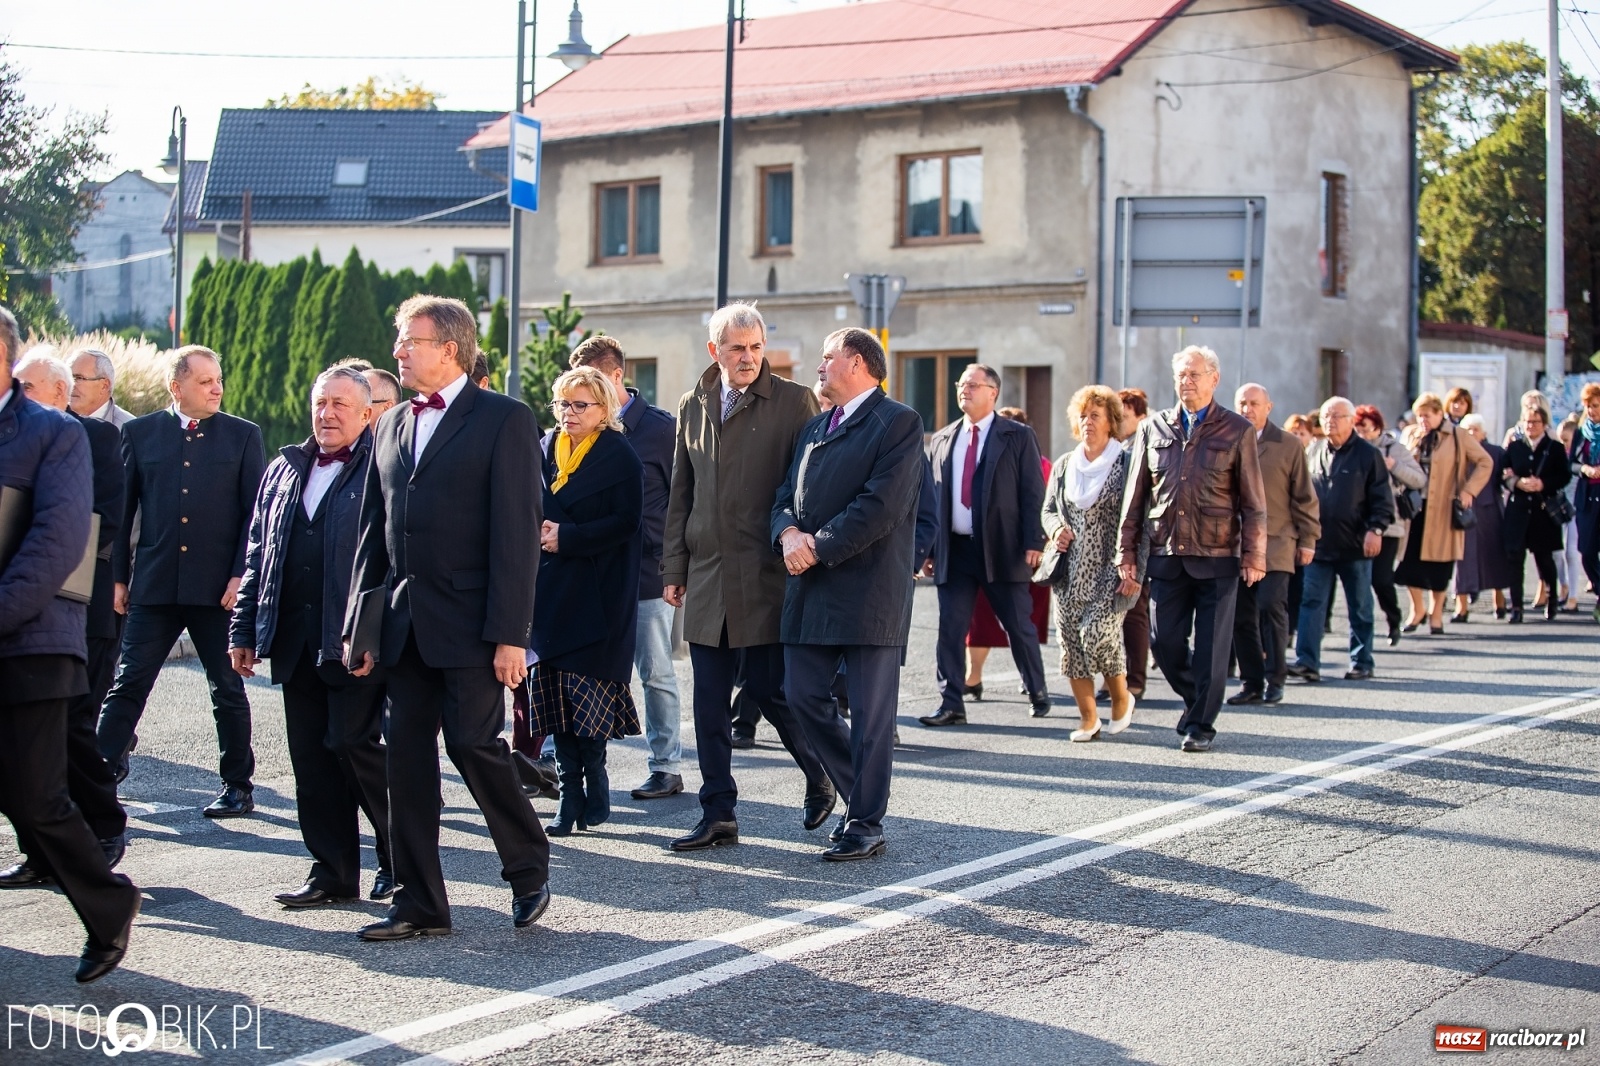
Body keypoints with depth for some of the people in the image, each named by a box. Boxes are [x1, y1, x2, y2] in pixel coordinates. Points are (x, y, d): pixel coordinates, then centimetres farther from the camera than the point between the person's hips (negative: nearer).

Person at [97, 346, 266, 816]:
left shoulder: (243, 436, 4)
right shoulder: (140, 433, 6)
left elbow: (256, 511, 1)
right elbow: (121, 509, 8)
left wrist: (241, 574, -8)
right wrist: (117, 577, 4)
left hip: (218, 586, -1)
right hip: (154, 584, 1)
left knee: (227, 689, 7)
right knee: (127, 684, 0)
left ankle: (237, 786, 17)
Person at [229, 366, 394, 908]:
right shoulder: (286, 468, 17)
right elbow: (258, 555, 19)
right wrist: (244, 629, 15)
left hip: (355, 640, -6)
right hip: (295, 642, 6)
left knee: (356, 745, -6)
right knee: (311, 757, 7)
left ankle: (400, 860, 11)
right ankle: (333, 872, 15)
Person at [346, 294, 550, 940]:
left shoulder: (504, 421, -5)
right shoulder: (391, 426, 15)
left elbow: (517, 532, -11)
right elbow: (374, 531, 16)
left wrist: (510, 633, -17)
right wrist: (360, 624, 10)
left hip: (469, 622, -6)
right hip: (405, 625, 6)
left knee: (475, 744, -7)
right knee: (407, 758, 6)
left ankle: (529, 868, 17)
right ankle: (420, 905, 14)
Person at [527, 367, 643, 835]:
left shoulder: (621, 457, -2)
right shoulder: (543, 450, 14)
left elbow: (626, 522, -10)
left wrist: (568, 537, -16)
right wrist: (535, 530, -5)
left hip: (598, 594, -5)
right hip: (548, 590, 5)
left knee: (588, 689, -7)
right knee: (554, 693, 0)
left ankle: (593, 780, 10)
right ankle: (571, 796, 5)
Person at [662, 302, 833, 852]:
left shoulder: (794, 401, -2)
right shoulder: (692, 406, 12)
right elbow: (681, 493, 16)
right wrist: (674, 568, 12)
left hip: (767, 575, -5)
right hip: (707, 575, 5)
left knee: (770, 688, -3)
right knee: (709, 700, 5)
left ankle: (821, 776, 23)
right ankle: (718, 816, 13)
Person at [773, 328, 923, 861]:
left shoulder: (898, 422, -5)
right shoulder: (814, 427, 20)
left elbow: (881, 505, -15)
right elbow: (786, 496, 15)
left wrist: (819, 548, -15)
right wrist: (789, 533, -7)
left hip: (868, 591, -8)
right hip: (810, 591, 8)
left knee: (870, 712, -2)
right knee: (805, 698, 7)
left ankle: (866, 825, 7)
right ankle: (860, 793, 24)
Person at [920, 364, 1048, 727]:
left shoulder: (1018, 437, 2)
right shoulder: (941, 440, 13)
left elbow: (1033, 493, -3)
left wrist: (1033, 542, -12)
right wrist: (927, 548, 7)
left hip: (1002, 548, -3)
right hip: (954, 550, 3)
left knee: (1019, 626, 6)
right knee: (950, 628, 0)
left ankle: (1038, 693, 23)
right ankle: (951, 705, 4)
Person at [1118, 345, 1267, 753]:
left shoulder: (1237, 431, 2)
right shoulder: (1153, 429, 9)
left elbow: (1253, 502, 2)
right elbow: (1135, 496, 12)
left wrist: (1253, 555, -4)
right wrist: (1127, 550, 7)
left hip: (1217, 556, -3)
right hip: (1167, 555, 3)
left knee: (1211, 646, -1)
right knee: (1166, 642, 3)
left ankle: (1201, 724, 11)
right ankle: (1197, 700, 27)